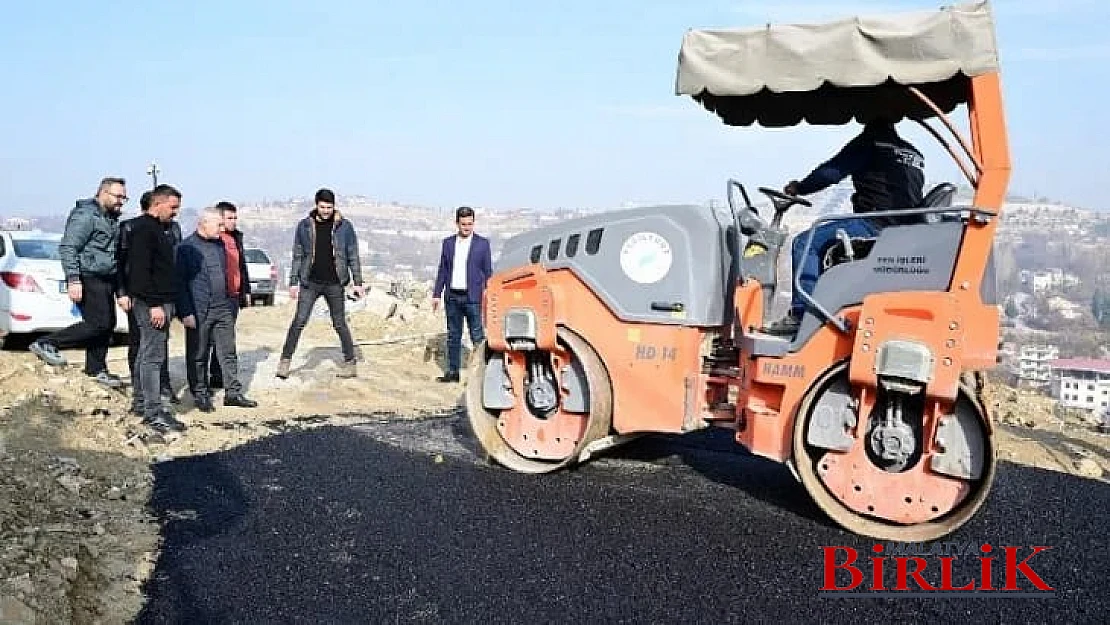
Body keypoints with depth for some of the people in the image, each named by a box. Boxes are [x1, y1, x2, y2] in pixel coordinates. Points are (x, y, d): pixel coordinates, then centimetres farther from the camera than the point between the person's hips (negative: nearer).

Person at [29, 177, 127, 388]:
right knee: (99, 323, -13)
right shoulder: (86, 215, -11)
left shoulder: (112, 218, 18)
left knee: (108, 325, 10)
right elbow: (67, 248, -17)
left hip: (106, 280, 9)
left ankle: (96, 369, 20)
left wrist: (118, 283, 22)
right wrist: (74, 280, -23)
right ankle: (46, 344, -4)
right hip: (89, 279, -9)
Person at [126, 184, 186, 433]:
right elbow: (140, 270, -20)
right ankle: (153, 412, -7)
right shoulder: (143, 228, -12)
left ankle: (146, 403, 20)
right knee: (152, 356, -9)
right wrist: (154, 304, -23)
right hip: (151, 302, -10)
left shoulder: (162, 228, 18)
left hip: (161, 301, 10)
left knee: (150, 355, 13)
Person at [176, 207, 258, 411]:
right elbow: (180, 282, -11)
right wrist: (186, 312, -14)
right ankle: (200, 394, 17)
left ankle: (233, 392, 15)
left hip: (224, 309, 6)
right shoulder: (186, 247, -9)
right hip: (199, 312, -6)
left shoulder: (220, 244, 12)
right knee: (198, 356, 6)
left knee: (228, 352, 8)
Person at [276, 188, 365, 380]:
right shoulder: (304, 226, 3)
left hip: (334, 284, -1)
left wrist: (358, 282, -1)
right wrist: (293, 282, 4)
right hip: (310, 283, 1)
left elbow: (353, 256, 3)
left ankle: (350, 363, 14)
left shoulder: (345, 226, 0)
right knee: (298, 322, -2)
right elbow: (297, 256, 7)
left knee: (340, 324, 6)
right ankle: (285, 360, 5)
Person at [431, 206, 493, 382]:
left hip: (472, 297, -4)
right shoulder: (448, 243, 10)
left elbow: (488, 271, 1)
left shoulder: (482, 243, 1)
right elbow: (442, 270, 13)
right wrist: (436, 294, 8)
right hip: (452, 296, 4)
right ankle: (453, 371, 17)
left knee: (477, 336, -4)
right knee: (453, 336, 10)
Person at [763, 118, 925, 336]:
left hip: (874, 224, -9)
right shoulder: (915, 155, 26)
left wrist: (799, 188, 11)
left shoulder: (869, 142, 4)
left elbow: (831, 172, -3)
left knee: (805, 243, -8)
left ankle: (801, 315, -18)